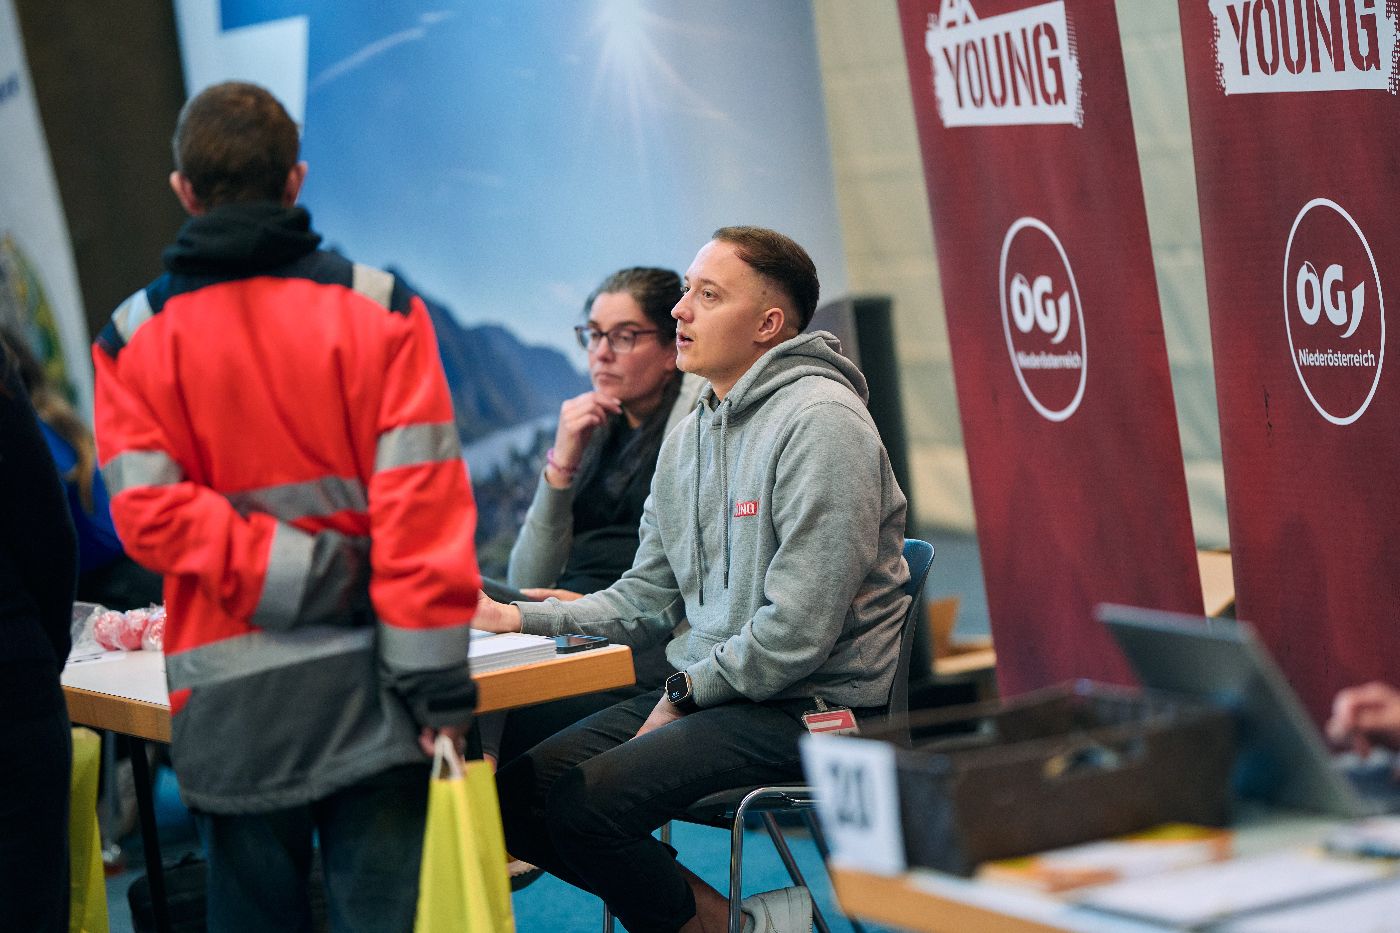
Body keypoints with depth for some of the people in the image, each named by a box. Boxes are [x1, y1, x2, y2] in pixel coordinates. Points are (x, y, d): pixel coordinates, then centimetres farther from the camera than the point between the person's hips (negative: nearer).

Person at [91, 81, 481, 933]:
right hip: (365, 682, -1)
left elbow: (149, 509, -8)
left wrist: (290, 570, -10)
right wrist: (436, 674, -7)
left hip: (230, 695, 1)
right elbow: (422, 495, -7)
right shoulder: (379, 309, -1)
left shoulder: (134, 339, 3)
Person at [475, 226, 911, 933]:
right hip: (703, 690, 9)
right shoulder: (687, 439, 16)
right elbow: (648, 598, 17)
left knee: (584, 805, -25)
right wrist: (519, 618, 5)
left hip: (809, 710, -9)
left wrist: (685, 692, -10)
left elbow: (799, 631, -19)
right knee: (517, 793, -5)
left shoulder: (820, 423, -13)